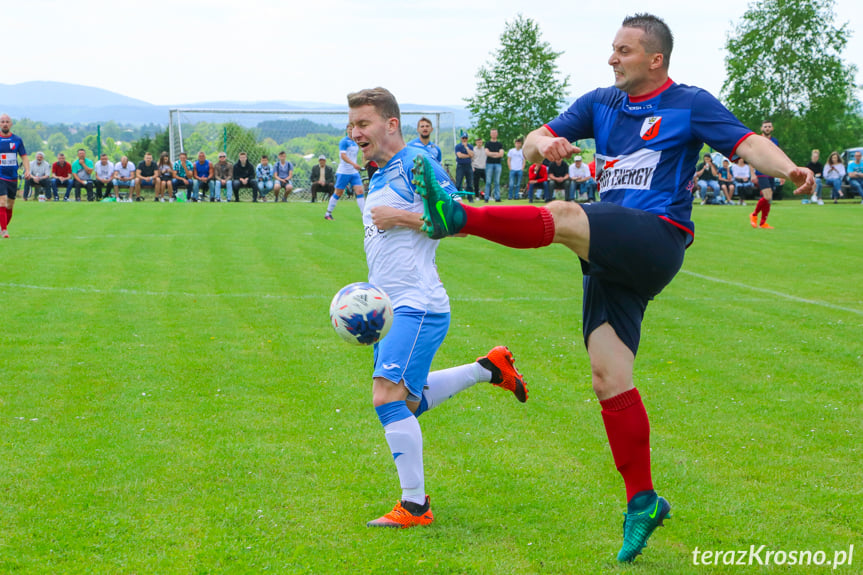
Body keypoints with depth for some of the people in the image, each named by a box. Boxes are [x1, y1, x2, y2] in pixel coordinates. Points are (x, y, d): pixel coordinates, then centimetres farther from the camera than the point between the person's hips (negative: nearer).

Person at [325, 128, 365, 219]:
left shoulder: (356, 143, 13)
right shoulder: (344, 141, -11)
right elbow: (343, 156, -22)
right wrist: (353, 164, -34)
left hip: (354, 172, 6)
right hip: (343, 172, -6)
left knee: (359, 191, -6)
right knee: (338, 193, 2)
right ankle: (328, 213, 16)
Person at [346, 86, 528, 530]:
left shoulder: (417, 163, -9)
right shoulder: (378, 178, 18)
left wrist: (401, 217, -16)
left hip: (417, 306, -10)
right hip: (389, 308, 10)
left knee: (388, 398, -18)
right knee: (410, 400, 19)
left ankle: (415, 506, -12)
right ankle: (488, 368, 32)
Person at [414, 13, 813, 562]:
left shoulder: (690, 104, 4)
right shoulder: (601, 103, 19)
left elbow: (747, 142, -8)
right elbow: (535, 140, 15)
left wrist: (787, 168, -29)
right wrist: (542, 145, -10)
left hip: (657, 240, -6)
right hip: (611, 257, 6)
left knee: (564, 216, -30)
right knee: (608, 377, -1)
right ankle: (642, 500, 6)